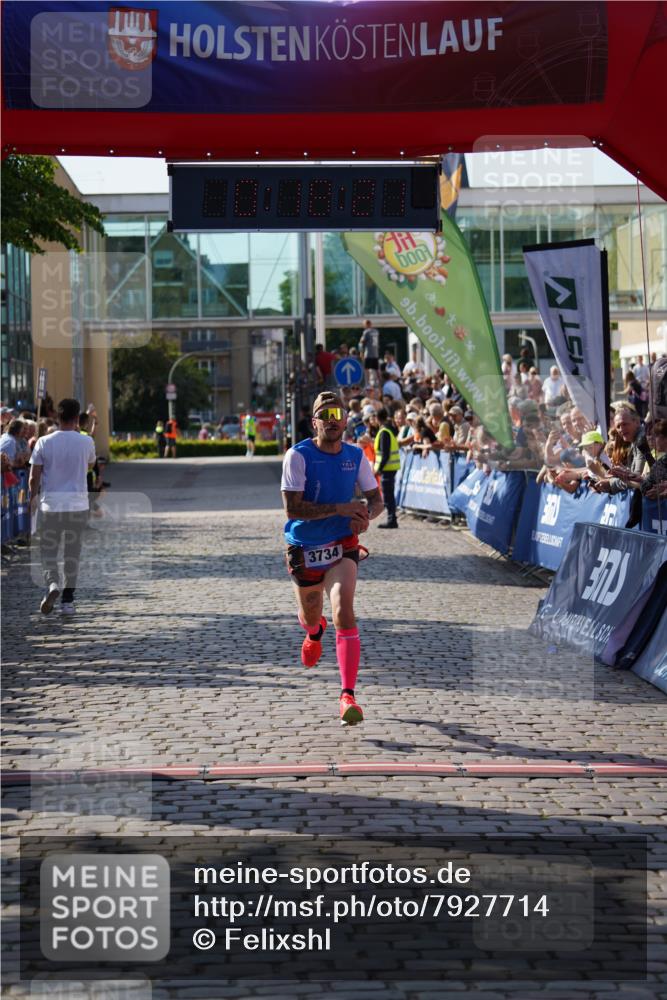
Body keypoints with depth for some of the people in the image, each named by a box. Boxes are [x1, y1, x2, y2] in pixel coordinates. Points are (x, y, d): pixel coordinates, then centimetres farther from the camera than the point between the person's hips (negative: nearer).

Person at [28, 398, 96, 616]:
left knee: (48, 550, 9)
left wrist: (33, 498, 14)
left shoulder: (44, 442, -5)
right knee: (73, 553, 11)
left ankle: (52, 584, -18)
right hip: (78, 504, 1)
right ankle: (67, 599, 13)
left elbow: (34, 477, -5)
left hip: (50, 504, -1)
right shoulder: (86, 442, -4)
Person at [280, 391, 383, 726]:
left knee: (344, 613, -20)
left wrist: (365, 516, -16)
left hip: (342, 547, 1)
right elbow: (292, 508, -21)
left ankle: (347, 697, -22)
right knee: (309, 616, 20)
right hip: (304, 549, 0)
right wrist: (340, 509, -27)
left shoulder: (355, 456, -1)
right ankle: (315, 632, 62)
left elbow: (376, 499, 8)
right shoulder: (298, 455, -14)